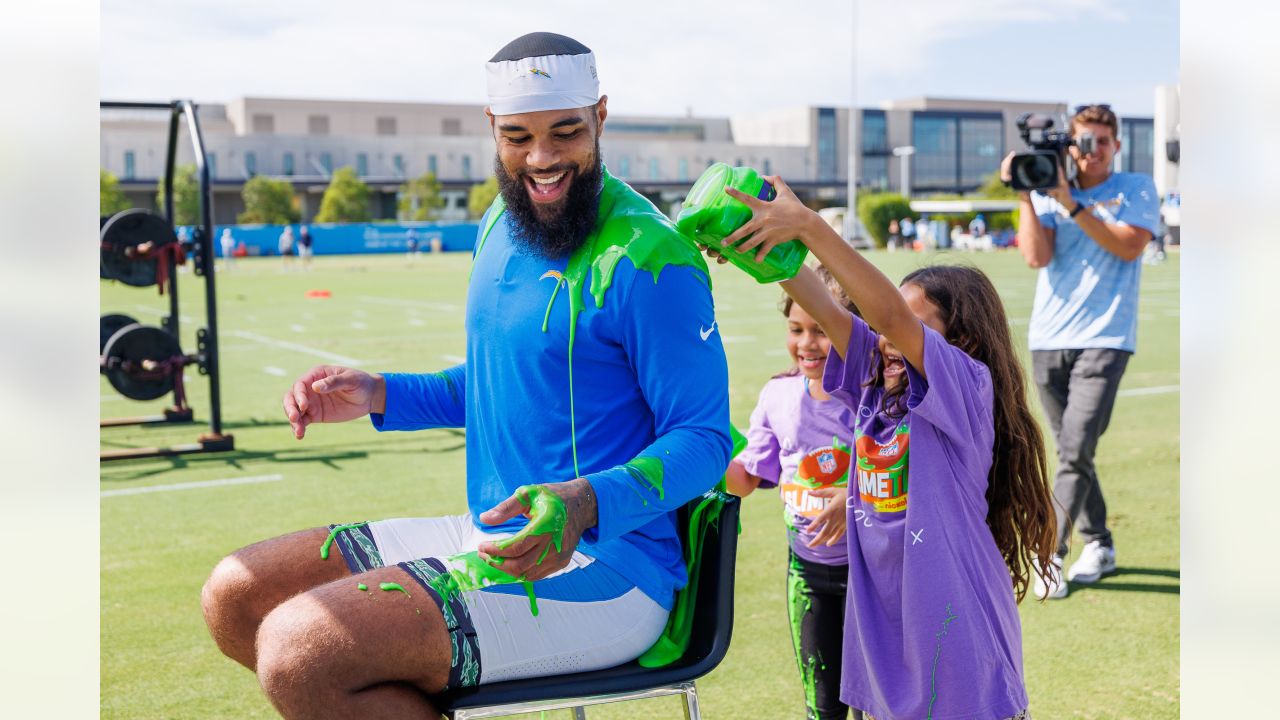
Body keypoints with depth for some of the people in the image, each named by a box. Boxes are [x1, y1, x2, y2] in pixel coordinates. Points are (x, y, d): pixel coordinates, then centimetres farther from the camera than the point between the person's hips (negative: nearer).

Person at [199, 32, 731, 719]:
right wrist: (377, 395, 10)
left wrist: (588, 504, -33)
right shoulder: (501, 225, 11)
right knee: (234, 595, 7)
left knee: (300, 650, -26)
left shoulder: (646, 258, -16)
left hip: (607, 571, -9)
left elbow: (704, 438, -15)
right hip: (495, 536, 9)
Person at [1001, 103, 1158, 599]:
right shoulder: (1049, 190, 10)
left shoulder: (1137, 189, 5)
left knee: (1076, 450, -14)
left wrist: (1072, 205, -16)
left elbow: (1129, 246, -12)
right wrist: (1025, 196, -10)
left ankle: (1050, 555, -12)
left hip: (1104, 339, -3)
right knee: (1072, 451, 10)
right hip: (1048, 339, 3)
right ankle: (1098, 544, 24)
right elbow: (1036, 256, -4)